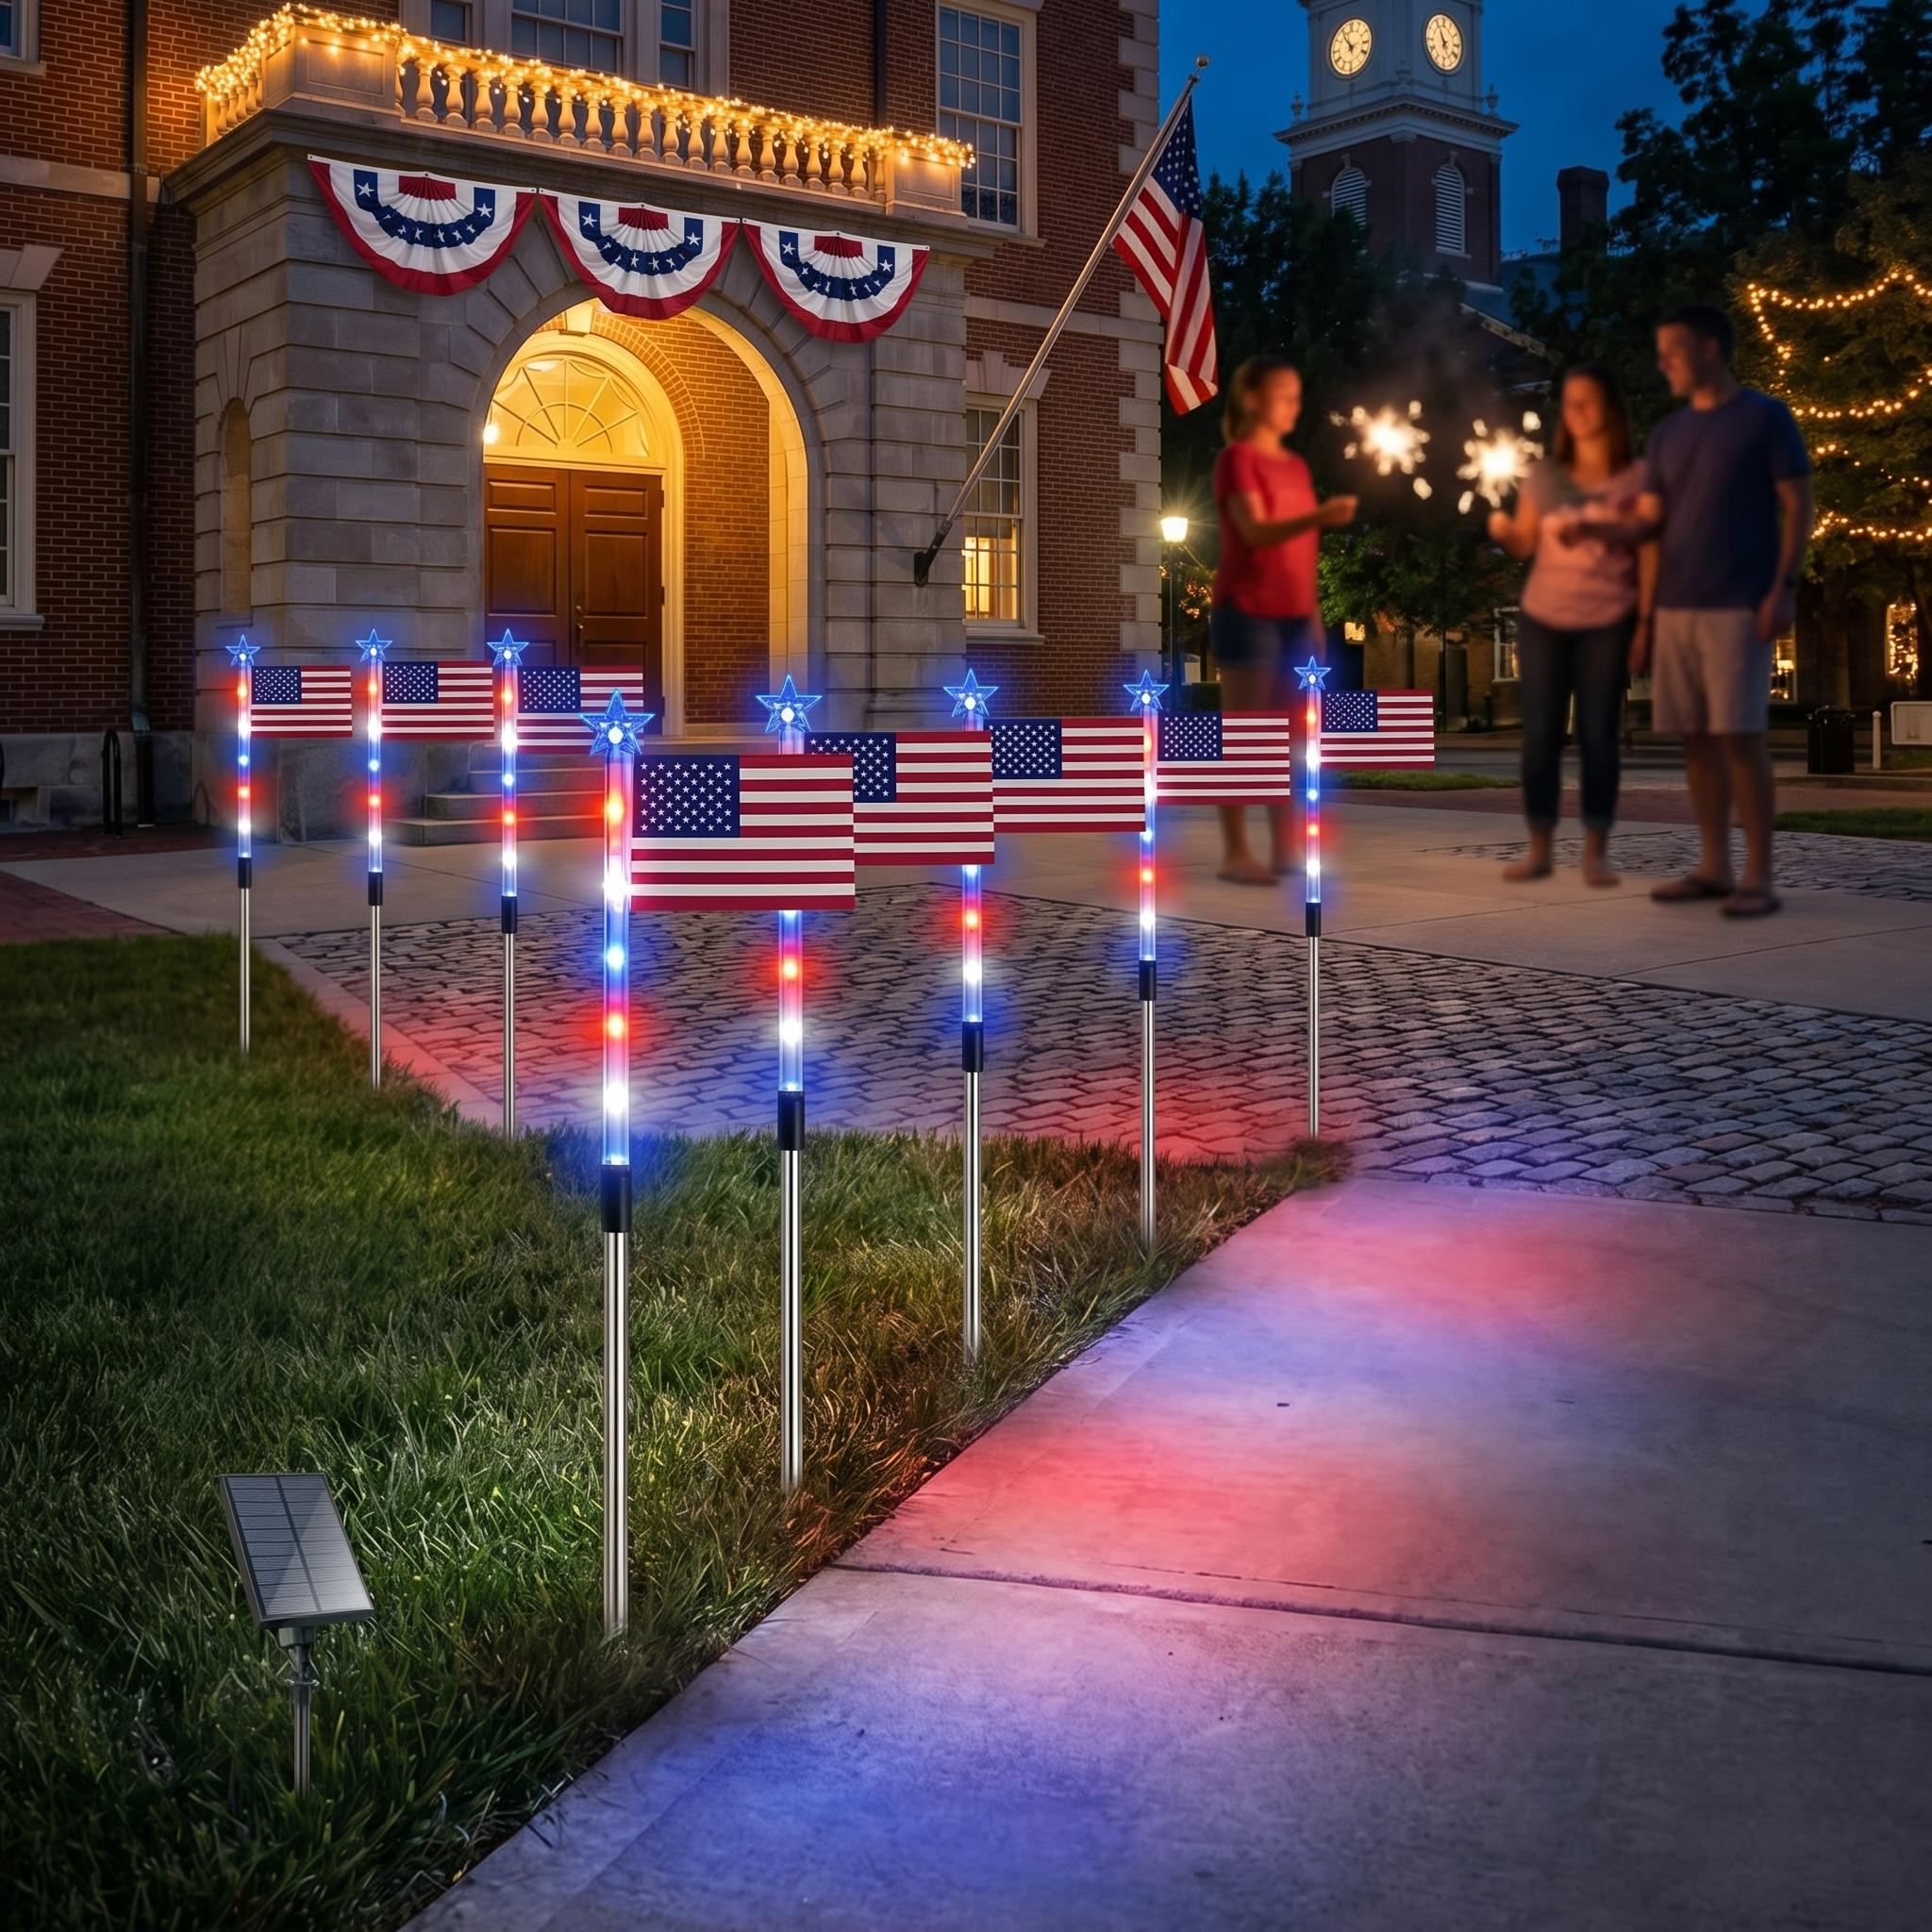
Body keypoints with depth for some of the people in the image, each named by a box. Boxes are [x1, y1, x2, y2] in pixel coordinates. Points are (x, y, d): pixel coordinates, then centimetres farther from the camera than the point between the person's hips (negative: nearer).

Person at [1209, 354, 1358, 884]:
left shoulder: (1296, 465, 16)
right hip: (1247, 614, -7)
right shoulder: (1236, 458, -7)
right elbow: (1255, 533, -20)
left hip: (1295, 616, 7)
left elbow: (1302, 551, 17)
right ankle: (1235, 852, -4)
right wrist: (1319, 516, -34)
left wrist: (1315, 620, 13)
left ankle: (1284, 847, 12)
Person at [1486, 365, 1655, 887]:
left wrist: (1645, 619, -7)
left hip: (1606, 623, -2)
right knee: (1540, 733, 2)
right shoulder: (1545, 475, 6)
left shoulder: (1636, 476, -1)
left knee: (1598, 733, 0)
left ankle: (1596, 852, 3)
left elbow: (1649, 552, -2)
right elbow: (1525, 543, 7)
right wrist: (1503, 531, -16)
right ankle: (1538, 849, 6)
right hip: (1541, 618, 3)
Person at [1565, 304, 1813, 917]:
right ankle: (1713, 867, 13)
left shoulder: (1767, 417, 0)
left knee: (1740, 735, -9)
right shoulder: (1667, 434, 16)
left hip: (1739, 606, -6)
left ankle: (1758, 876, -5)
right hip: (1676, 607, 6)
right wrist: (1604, 530, -7)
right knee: (1695, 736, 6)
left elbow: (1798, 506, -2)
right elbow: (1649, 521, 14)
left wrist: (1784, 586, -12)